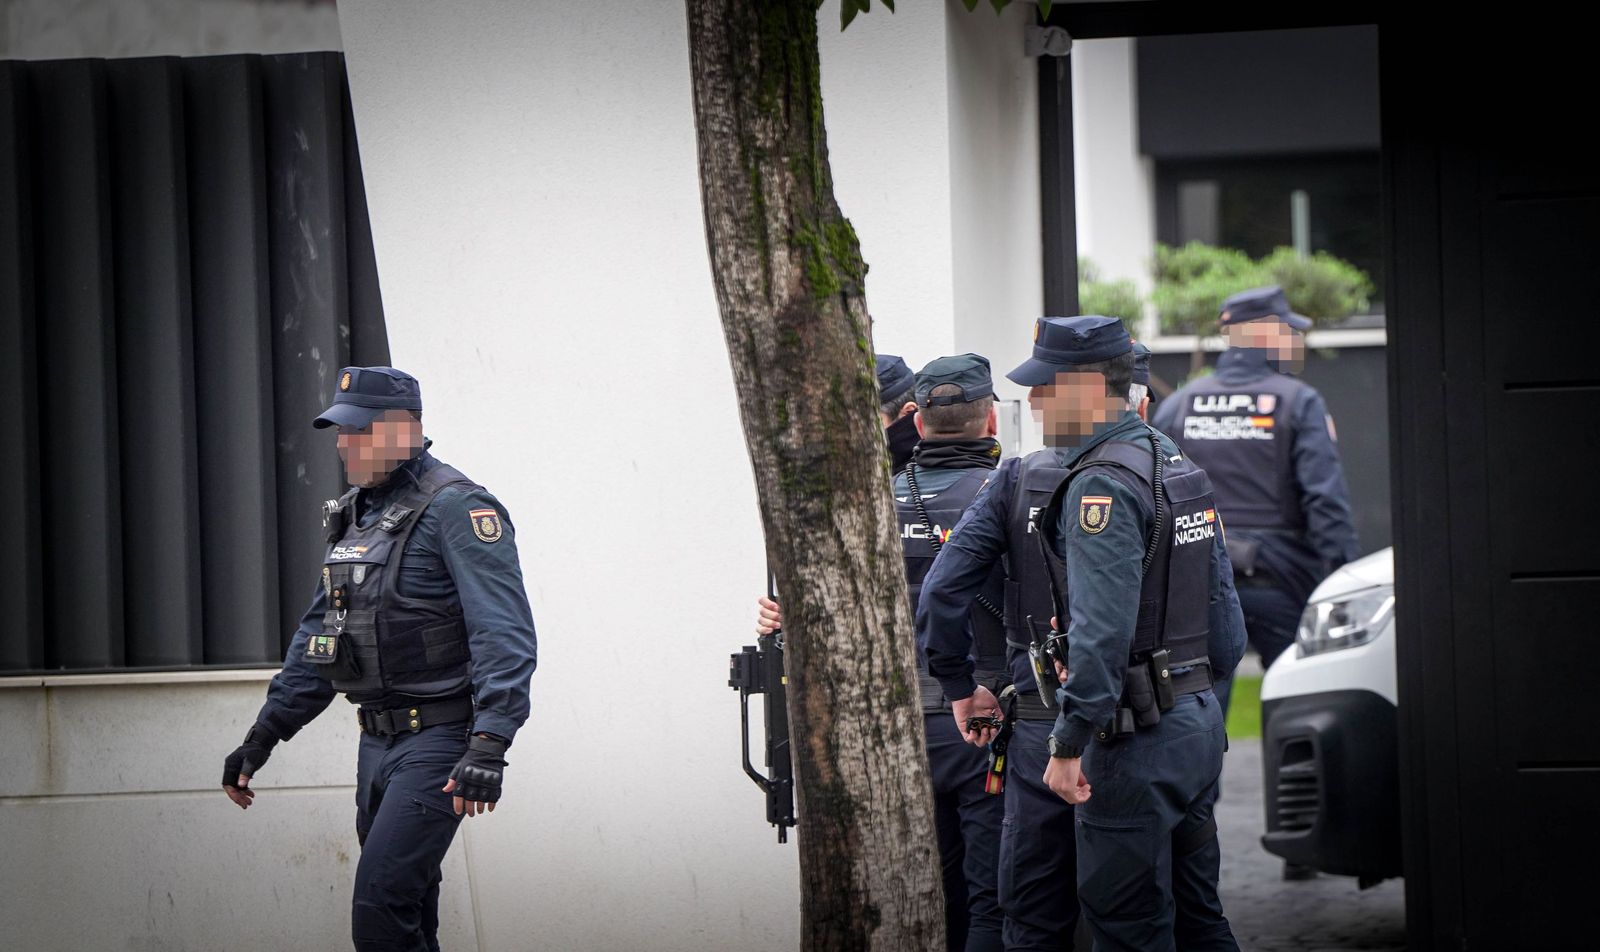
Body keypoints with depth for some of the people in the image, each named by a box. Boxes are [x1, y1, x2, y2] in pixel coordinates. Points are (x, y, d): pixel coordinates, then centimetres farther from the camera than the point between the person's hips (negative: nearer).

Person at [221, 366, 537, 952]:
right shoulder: (356, 514, 16)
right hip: (377, 743, 9)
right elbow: (317, 636, 24)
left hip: (438, 741, -9)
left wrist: (488, 747, -31)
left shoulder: (457, 508, -12)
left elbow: (504, 636, -20)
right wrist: (261, 739, 21)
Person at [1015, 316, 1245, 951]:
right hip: (1200, 720, 10)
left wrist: (1067, 744, -22)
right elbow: (1223, 611, 18)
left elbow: (1102, 629, -24)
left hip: (1134, 740, -10)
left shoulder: (1102, 484, -16)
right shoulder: (1180, 468, 15)